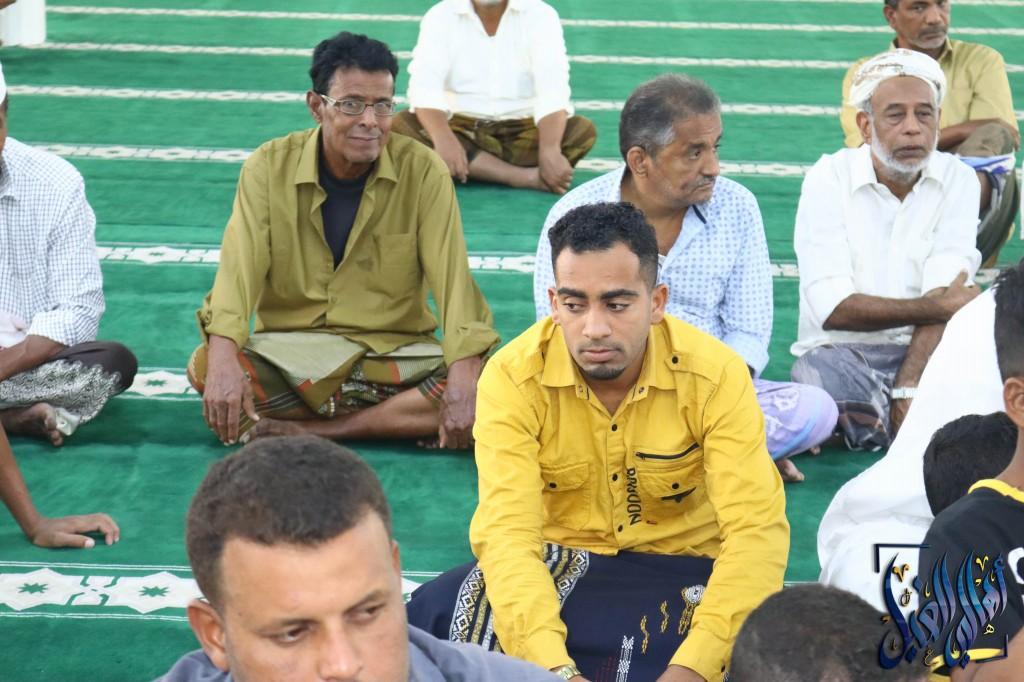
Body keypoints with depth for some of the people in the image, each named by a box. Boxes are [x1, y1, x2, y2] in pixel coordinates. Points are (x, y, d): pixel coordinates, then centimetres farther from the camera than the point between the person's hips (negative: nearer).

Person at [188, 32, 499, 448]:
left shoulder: (423, 172, -7)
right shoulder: (269, 167, -6)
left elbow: (452, 277, -14)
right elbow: (239, 269, -15)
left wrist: (463, 378, -31)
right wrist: (223, 361, -35)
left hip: (397, 354, 1)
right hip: (287, 350, 0)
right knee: (205, 366, -29)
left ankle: (304, 430, -21)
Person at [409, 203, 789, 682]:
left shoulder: (717, 374, -17)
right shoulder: (512, 376, -17)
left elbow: (757, 528, -24)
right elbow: (508, 530, -25)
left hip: (682, 570, 1)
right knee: (435, 611, -29)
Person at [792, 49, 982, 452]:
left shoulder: (957, 181, 0)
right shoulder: (829, 178, -6)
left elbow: (944, 296, -11)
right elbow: (833, 309, -14)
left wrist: (908, 389, -24)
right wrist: (937, 308, -11)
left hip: (925, 349, 2)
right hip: (840, 350, -2)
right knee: (825, 372, -36)